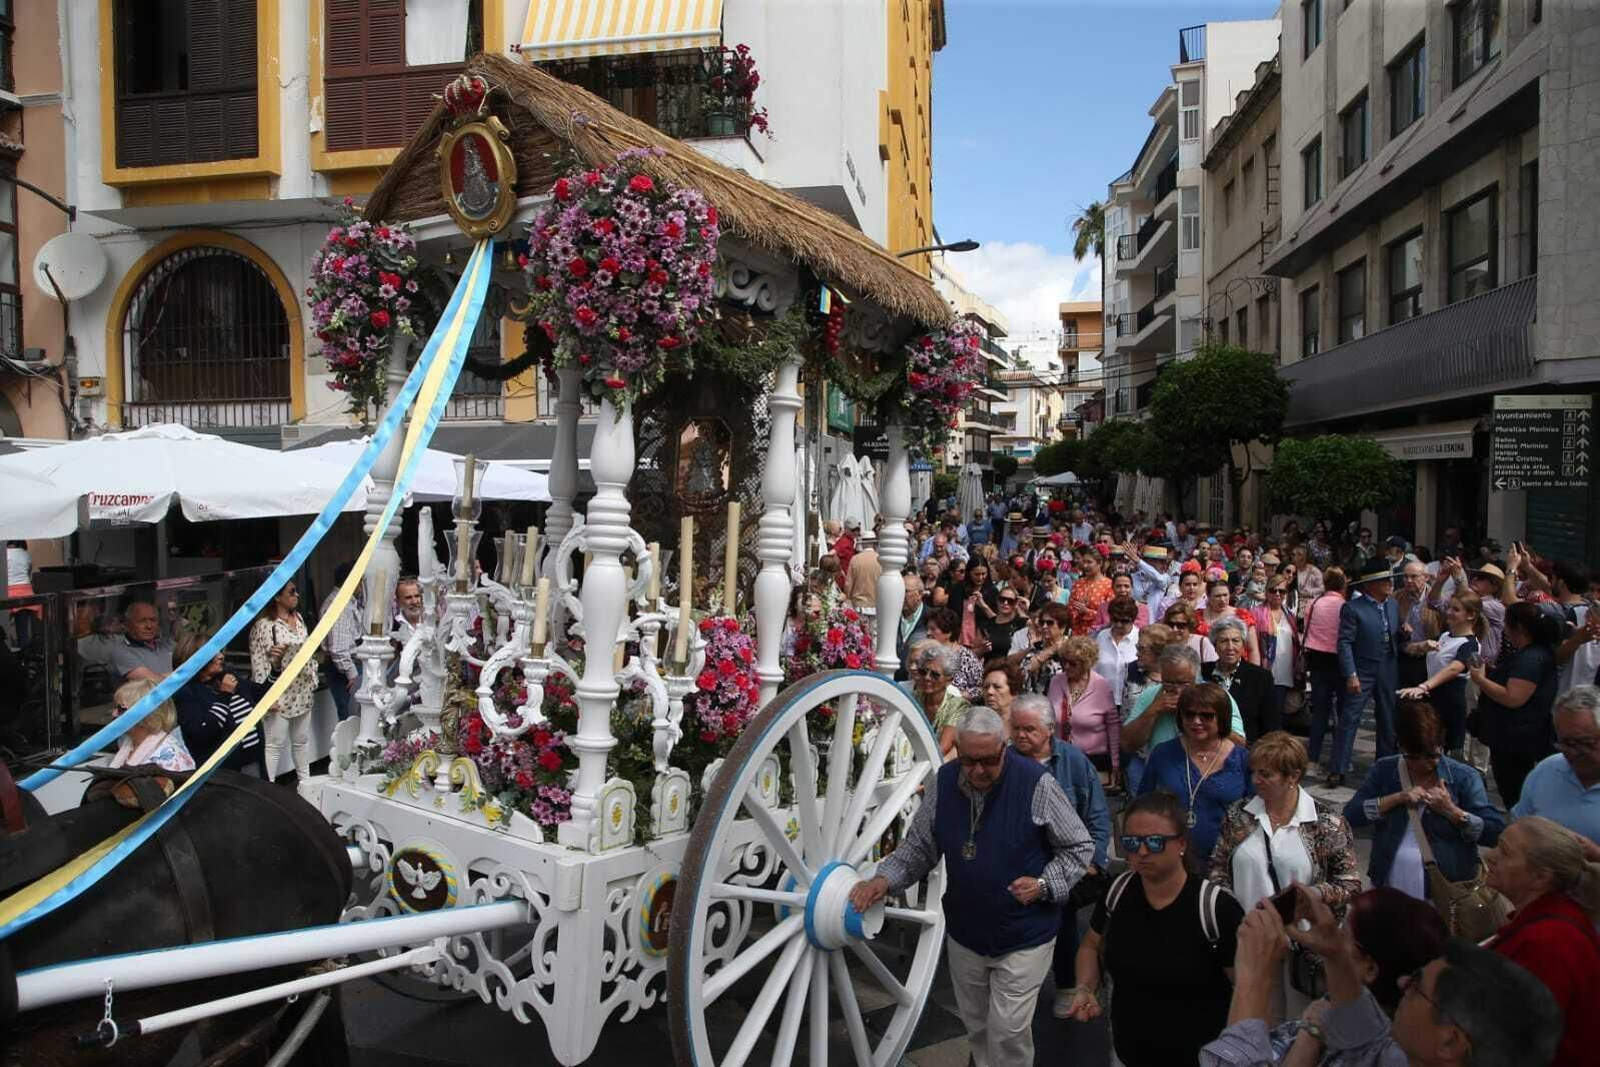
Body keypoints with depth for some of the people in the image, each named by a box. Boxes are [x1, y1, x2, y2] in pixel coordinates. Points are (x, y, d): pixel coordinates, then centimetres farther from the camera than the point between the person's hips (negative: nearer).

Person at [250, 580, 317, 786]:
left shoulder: (298, 618, 8)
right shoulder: (263, 625, -15)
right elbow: (258, 663, -15)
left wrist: (313, 680, 14)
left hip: (303, 690, 7)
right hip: (281, 694, -7)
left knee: (302, 738, 17)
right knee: (275, 743, -2)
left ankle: (305, 779, 28)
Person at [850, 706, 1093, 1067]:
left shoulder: (1036, 783, -19)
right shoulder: (944, 782, -7)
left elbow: (1080, 847, -8)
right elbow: (918, 846, 4)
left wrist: (1044, 884, -21)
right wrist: (884, 879, -12)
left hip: (1023, 937, -4)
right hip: (964, 935, 4)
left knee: (1008, 1032, 0)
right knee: (976, 1028, 20)